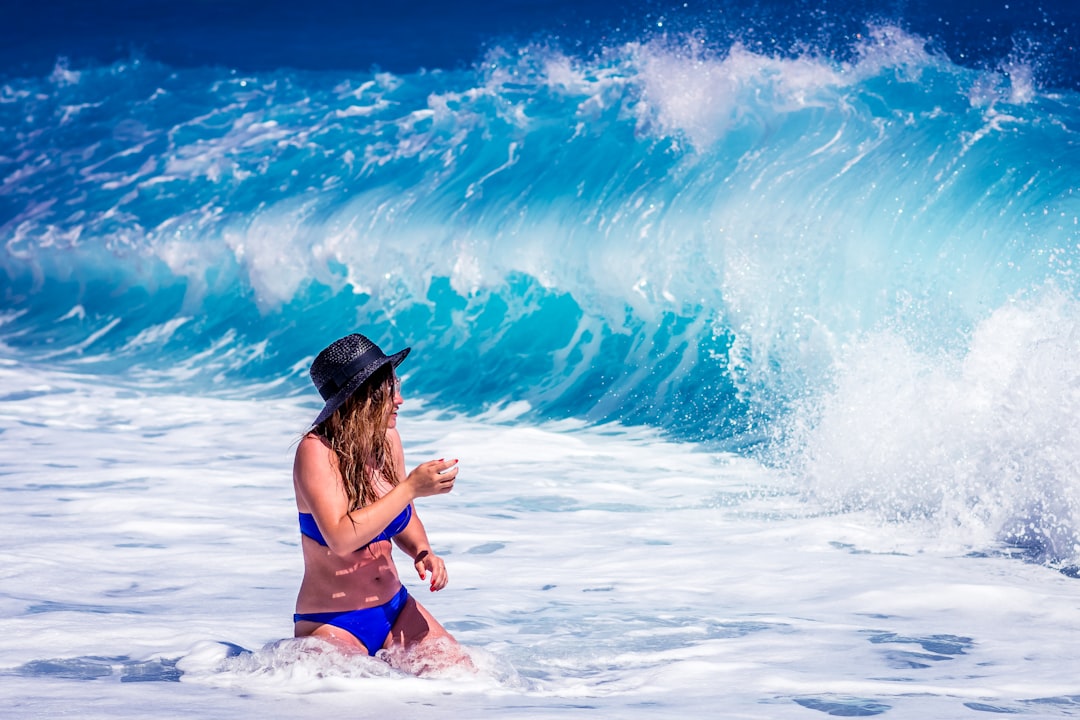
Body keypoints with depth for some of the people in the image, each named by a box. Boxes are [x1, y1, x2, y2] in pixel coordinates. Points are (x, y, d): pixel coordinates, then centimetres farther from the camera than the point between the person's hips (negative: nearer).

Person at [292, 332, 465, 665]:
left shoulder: (388, 439, 1)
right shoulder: (316, 450, -18)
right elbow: (341, 538, -30)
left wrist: (423, 553, -4)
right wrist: (411, 487, -27)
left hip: (395, 611, 6)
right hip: (331, 625, -6)